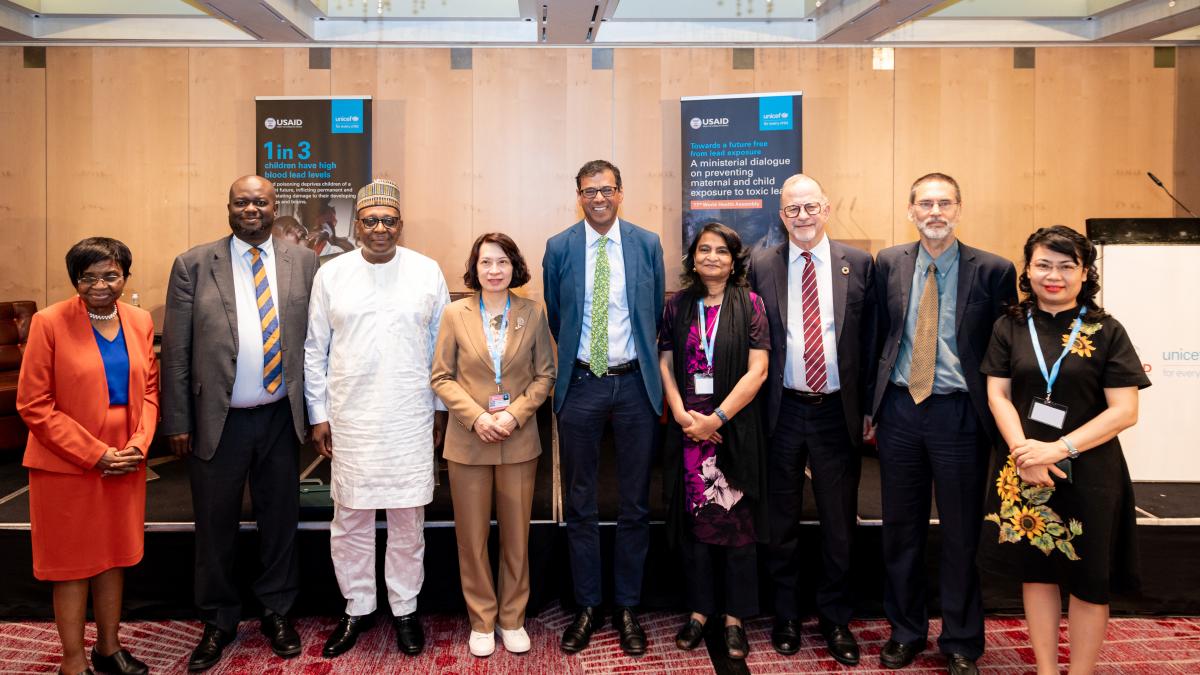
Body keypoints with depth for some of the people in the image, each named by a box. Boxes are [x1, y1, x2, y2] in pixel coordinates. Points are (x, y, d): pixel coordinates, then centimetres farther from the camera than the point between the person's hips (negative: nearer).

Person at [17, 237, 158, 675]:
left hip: (126, 463, 5)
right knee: (73, 564, 7)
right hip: (68, 466, -4)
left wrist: (139, 443, -6)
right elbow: (33, 405, -11)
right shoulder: (49, 323, -10)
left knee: (114, 556, 15)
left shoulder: (140, 321, 4)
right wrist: (95, 454, -15)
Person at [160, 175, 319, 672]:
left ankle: (277, 612, 30)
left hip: (280, 417, 1)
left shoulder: (303, 262, 3)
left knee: (280, 518, 12)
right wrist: (177, 422, -4)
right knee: (215, 525, 11)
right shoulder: (193, 265, -1)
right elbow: (176, 351, -2)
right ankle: (218, 622, 28)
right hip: (217, 420, -1)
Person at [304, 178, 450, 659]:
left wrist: (441, 409, 6)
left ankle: (404, 608, 25)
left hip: (411, 420, 0)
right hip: (349, 420, 1)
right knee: (349, 519, 8)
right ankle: (357, 608, 27)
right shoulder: (330, 274, 2)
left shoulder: (427, 272, 1)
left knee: (408, 519, 8)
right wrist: (318, 415, 4)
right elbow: (315, 350, 6)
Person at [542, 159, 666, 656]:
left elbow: (656, 313, 10)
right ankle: (586, 607, 21)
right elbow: (555, 316, 11)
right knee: (580, 504, 7)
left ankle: (627, 608, 21)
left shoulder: (647, 244, 2)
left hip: (634, 383, 0)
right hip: (581, 384, 0)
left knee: (635, 503, 7)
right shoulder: (559, 248, 1)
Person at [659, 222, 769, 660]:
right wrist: (681, 414, -9)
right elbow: (665, 364, 6)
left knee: (736, 521, 4)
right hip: (687, 426, 2)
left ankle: (735, 617, 16)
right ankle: (699, 610, 20)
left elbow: (757, 370, -7)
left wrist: (716, 418, -14)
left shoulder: (749, 305, 0)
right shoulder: (678, 305, 8)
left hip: (736, 427, -2)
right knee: (694, 519, 7)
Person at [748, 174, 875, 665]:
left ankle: (836, 620, 28)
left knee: (839, 523, 10)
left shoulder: (858, 264, 1)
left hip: (838, 411, 0)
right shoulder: (762, 266, 1)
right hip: (782, 410, 0)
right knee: (782, 522, 13)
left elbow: (869, 339, 2)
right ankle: (786, 616, 30)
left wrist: (868, 406, -1)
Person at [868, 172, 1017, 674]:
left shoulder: (993, 271, -4)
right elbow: (877, 335, 8)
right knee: (900, 529, 12)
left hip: (959, 413, -2)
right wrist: (870, 405, 5)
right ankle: (905, 631, 30)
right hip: (898, 409, 3)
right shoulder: (888, 263, 4)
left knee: (961, 534, 8)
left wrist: (998, 422, -3)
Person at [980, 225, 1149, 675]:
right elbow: (998, 394, 1)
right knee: (1036, 570, 11)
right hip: (1024, 470, 2)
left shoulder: (1106, 332, -3)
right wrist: (1022, 450, -16)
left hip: (1088, 472, -2)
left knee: (1088, 579, 7)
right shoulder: (1010, 327, 4)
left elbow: (1124, 410, -8)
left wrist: (1059, 449, -18)